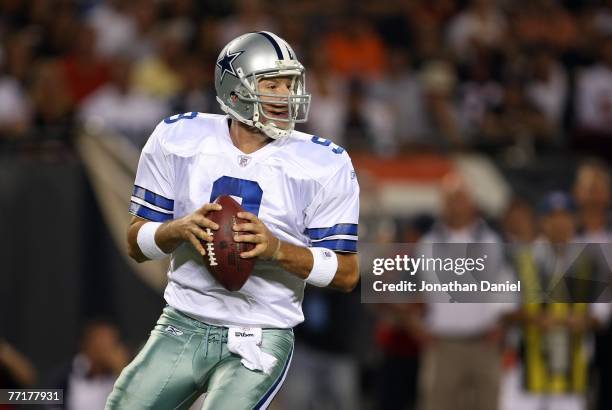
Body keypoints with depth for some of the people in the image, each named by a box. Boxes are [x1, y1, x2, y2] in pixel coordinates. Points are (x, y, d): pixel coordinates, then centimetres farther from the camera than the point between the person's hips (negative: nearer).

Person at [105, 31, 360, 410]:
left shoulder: (323, 165, -7)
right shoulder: (176, 140, -1)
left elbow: (347, 274, -5)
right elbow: (137, 244, 4)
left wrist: (277, 248, -22)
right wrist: (180, 229, -19)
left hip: (260, 339, -3)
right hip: (181, 329, 3)